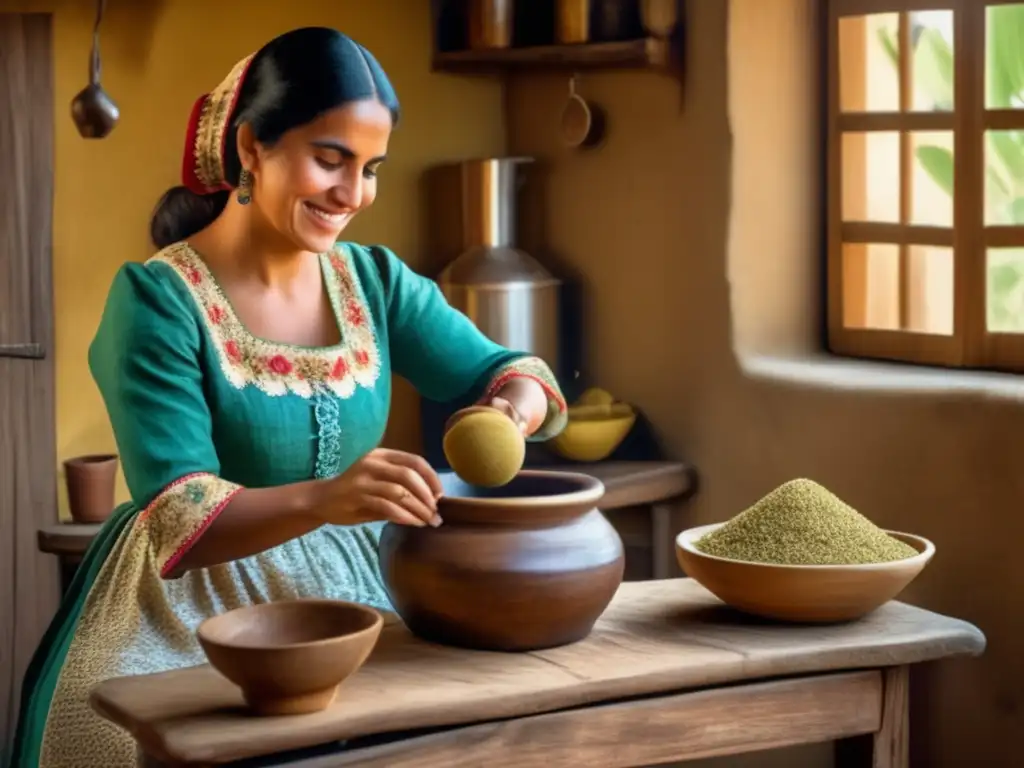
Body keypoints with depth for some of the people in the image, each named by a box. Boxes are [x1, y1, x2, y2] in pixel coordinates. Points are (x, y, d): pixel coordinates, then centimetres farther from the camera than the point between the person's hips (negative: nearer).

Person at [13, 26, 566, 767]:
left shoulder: (376, 280, 4)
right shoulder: (160, 297, -13)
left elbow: (507, 372, 1)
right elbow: (175, 519, -21)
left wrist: (510, 413, -24)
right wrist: (323, 499, -39)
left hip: (346, 597, 5)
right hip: (190, 619, -5)